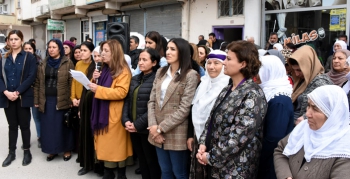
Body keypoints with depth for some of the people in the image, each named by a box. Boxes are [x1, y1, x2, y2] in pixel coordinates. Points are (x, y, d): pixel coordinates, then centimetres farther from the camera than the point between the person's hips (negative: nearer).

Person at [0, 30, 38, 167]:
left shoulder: (29, 57, -1)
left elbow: (31, 77, -10)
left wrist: (17, 92, -16)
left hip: (23, 97, -3)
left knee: (24, 125, 5)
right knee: (12, 125, 12)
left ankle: (27, 151, 18)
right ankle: (11, 152, 22)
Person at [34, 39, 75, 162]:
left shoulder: (68, 63, -4)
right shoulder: (43, 64, 9)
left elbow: (72, 83, -7)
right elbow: (37, 83, 9)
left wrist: (71, 100, -12)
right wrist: (36, 100, 5)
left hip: (62, 100, -4)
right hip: (46, 101, 4)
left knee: (62, 126, 5)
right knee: (48, 126, 9)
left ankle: (67, 150, 19)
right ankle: (52, 150, 23)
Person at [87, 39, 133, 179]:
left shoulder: (123, 71, -10)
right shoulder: (104, 70, 15)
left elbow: (121, 93, -20)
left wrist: (98, 89, -21)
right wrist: (95, 81, 1)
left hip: (115, 115, -7)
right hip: (102, 112, 8)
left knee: (117, 145, 1)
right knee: (106, 145, 11)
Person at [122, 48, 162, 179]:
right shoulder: (135, 79, 11)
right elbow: (127, 101, 9)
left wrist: (138, 124, -16)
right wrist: (126, 120, -4)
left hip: (147, 129, -7)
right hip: (133, 128, 7)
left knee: (151, 161, 8)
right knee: (141, 160, 18)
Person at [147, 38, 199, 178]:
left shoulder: (190, 75, -9)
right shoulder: (160, 72, 10)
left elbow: (184, 108, -15)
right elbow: (152, 101, 6)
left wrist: (161, 127, -14)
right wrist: (153, 126, -7)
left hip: (176, 133, -5)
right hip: (158, 132, 5)